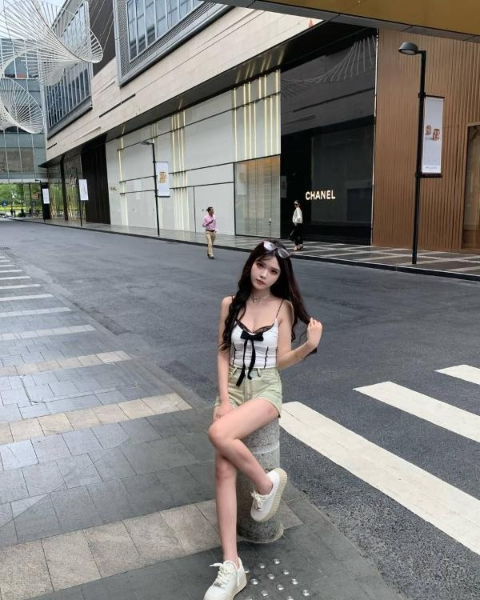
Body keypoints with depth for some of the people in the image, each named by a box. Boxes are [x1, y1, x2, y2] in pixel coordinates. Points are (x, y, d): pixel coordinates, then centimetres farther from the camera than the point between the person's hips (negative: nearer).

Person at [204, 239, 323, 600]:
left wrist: (310, 345, -20)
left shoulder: (284, 307, -2)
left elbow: (282, 360, -2)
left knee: (218, 434, -32)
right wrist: (224, 399, -7)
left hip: (266, 389, -3)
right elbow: (223, 354, 4)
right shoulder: (230, 304, 4)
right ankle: (232, 566, -10)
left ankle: (268, 482, -4)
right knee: (224, 469, -16)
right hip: (233, 388, 3)